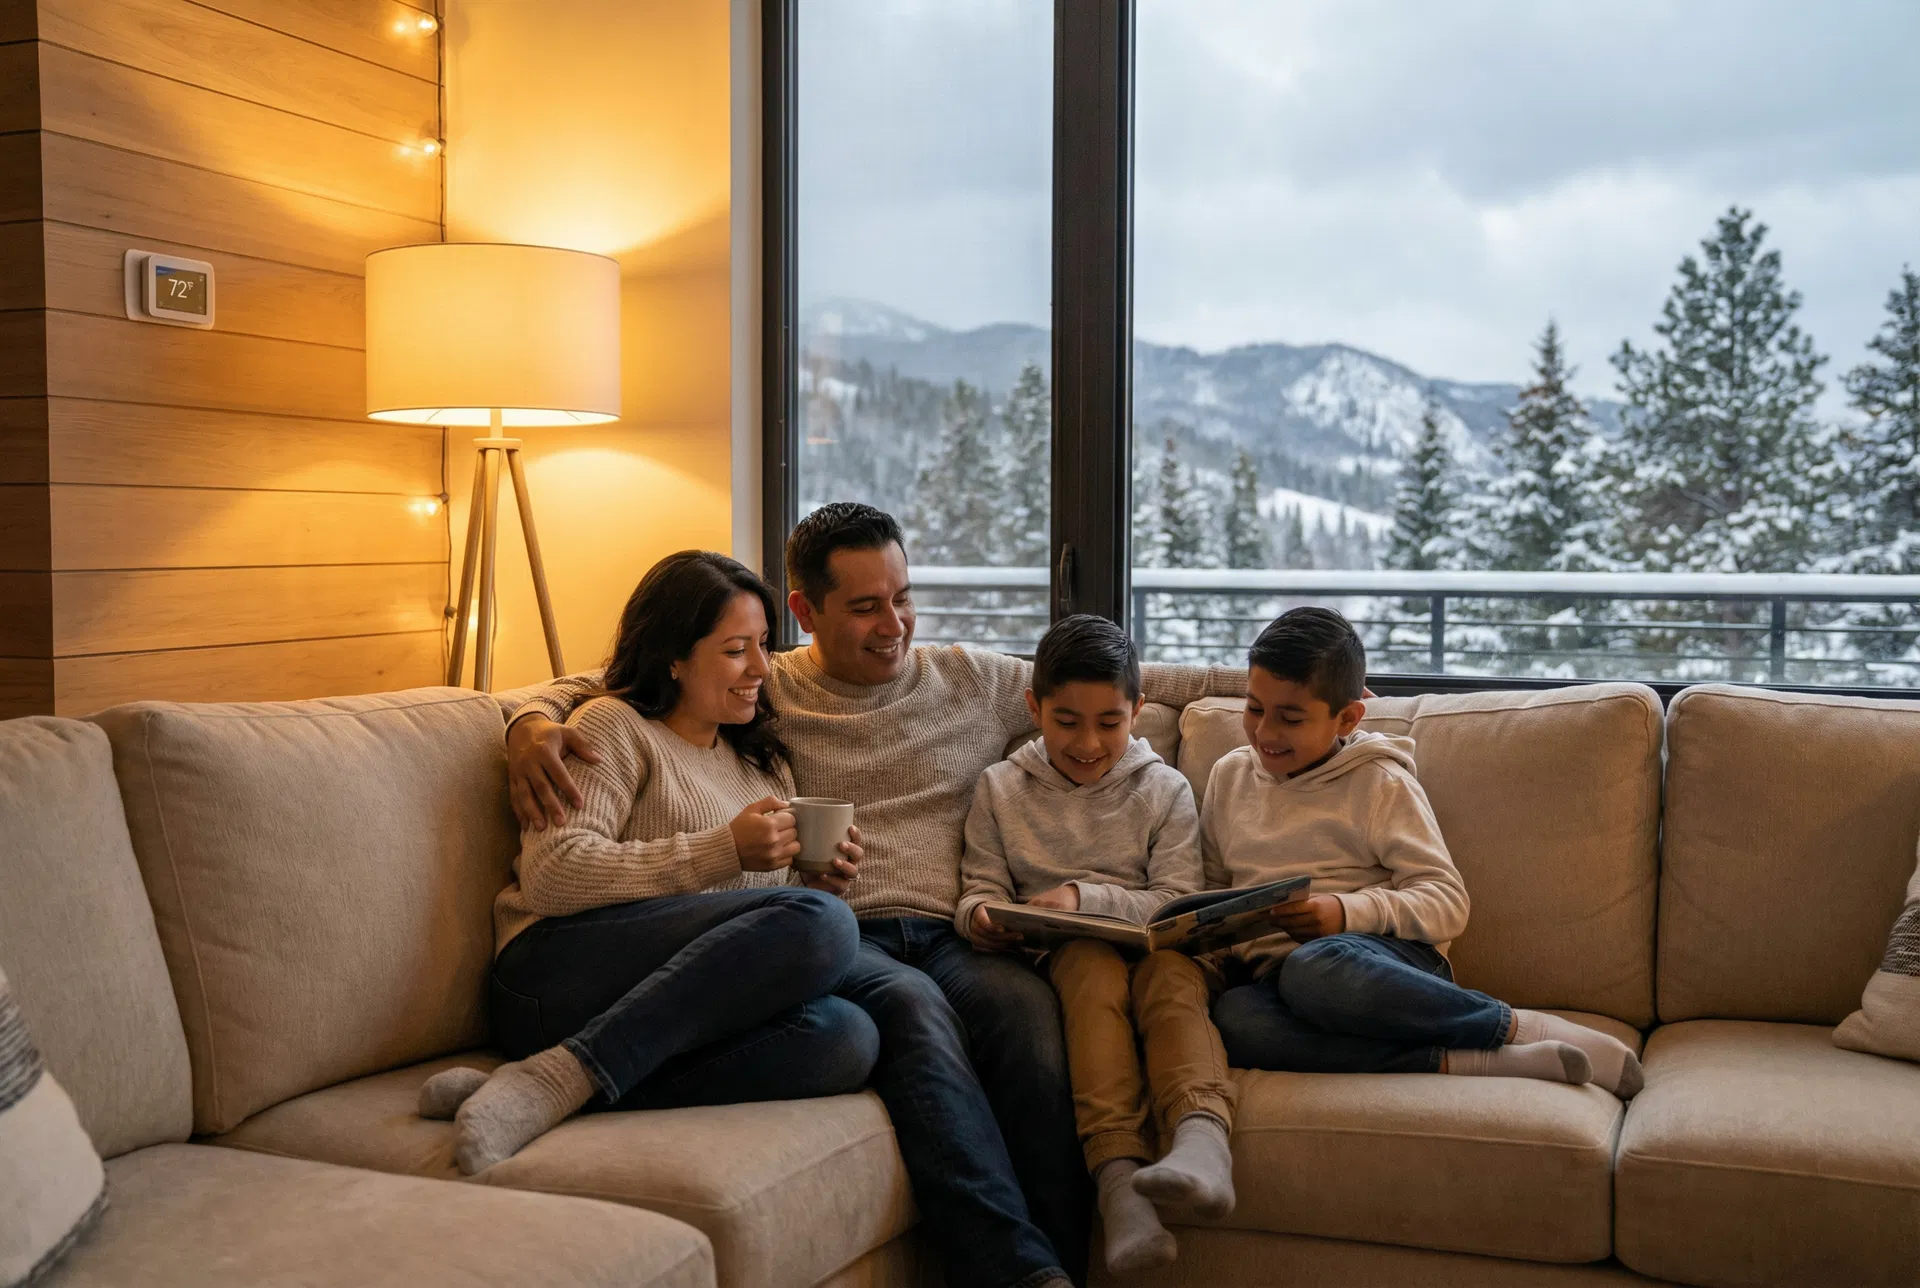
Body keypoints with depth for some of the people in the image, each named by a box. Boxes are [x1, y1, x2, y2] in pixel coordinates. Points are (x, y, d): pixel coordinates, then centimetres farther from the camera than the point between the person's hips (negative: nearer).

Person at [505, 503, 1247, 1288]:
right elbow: (594, 684, 17)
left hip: (948, 937, 2)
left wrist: (1248, 681, 23)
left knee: (1023, 1000, -33)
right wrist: (535, 722, -5)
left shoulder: (971, 680, 23)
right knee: (910, 1003, -36)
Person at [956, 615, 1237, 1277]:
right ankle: (1118, 1174, -51)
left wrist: (1085, 896, -12)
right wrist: (981, 916, -12)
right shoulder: (1001, 789, 15)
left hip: (1153, 945, 1)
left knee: (1171, 967, -35)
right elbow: (980, 889, 13)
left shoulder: (1164, 788, 12)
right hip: (1061, 961, 0)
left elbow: (1177, 902, 3)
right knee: (1095, 963, -35)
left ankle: (1202, 1139, -60)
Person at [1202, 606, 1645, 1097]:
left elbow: (1446, 901, -2)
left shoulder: (1380, 784, 4)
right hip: (1268, 973, 3)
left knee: (1315, 968, -41)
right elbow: (1210, 887, 22)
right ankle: (1455, 1061, -33)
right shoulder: (1229, 776, 17)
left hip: (1388, 959, -3)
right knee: (1233, 1016, -35)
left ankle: (1521, 1027, -23)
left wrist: (1349, 912, -19)